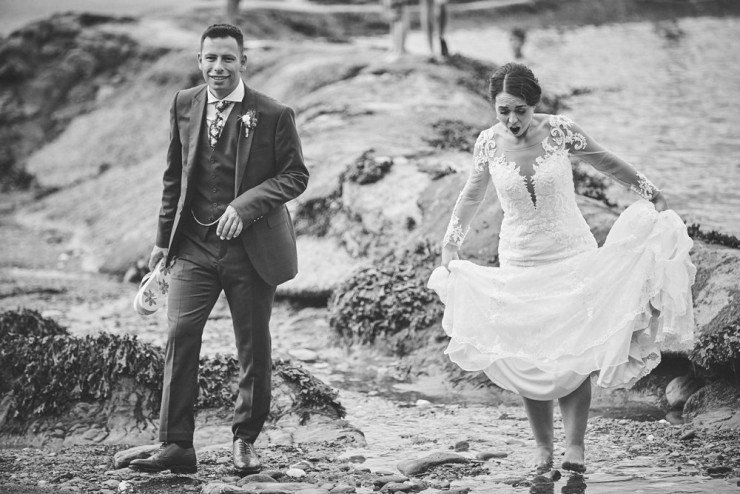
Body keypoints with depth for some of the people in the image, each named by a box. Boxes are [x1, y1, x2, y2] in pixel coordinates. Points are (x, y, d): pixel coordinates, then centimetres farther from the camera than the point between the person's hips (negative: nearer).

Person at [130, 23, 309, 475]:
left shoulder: (273, 115, -7)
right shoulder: (184, 105, 5)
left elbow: (296, 174, -5)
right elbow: (174, 175, 13)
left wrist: (246, 206, -19)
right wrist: (165, 237, 13)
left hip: (251, 247, -2)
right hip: (194, 245, 2)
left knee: (254, 347, 7)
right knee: (180, 334, -10)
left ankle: (246, 441, 24)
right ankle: (176, 446, -6)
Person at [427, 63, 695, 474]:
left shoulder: (559, 132, -12)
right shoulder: (489, 143, -6)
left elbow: (611, 165, 4)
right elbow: (471, 196, 11)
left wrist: (654, 197, 3)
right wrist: (451, 244, 5)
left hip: (572, 255, -2)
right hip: (519, 264, 2)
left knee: (574, 352, -7)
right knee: (526, 358, 1)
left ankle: (575, 446, -7)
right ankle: (542, 447, 9)